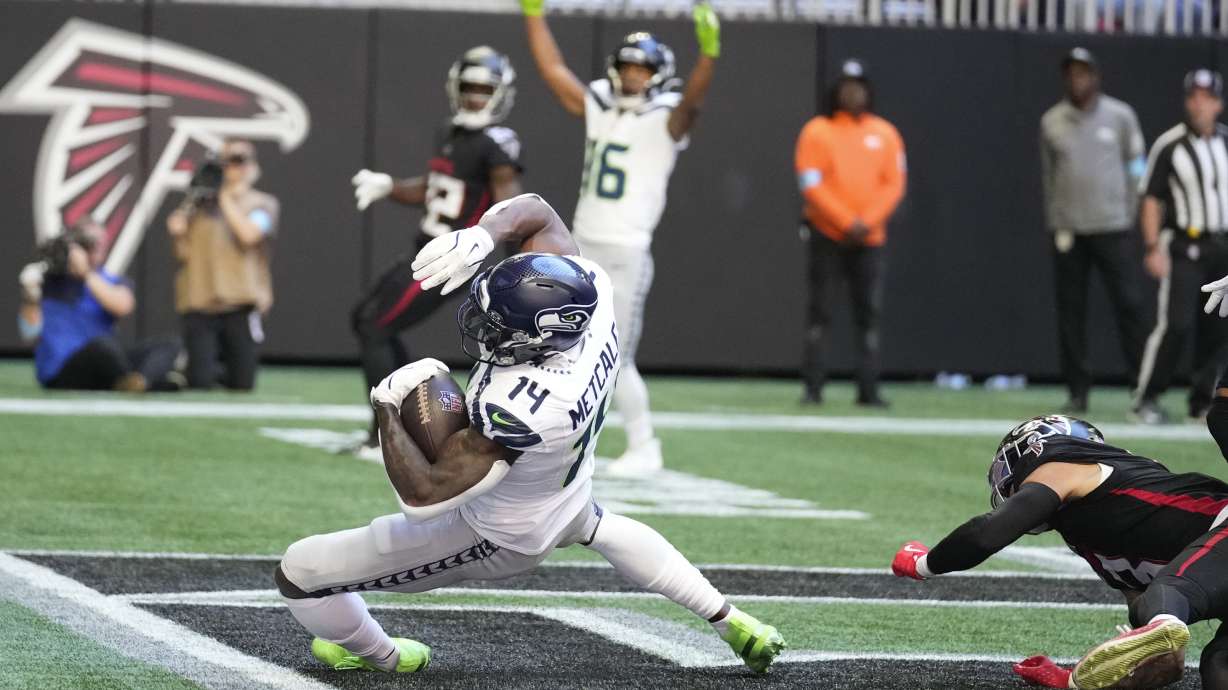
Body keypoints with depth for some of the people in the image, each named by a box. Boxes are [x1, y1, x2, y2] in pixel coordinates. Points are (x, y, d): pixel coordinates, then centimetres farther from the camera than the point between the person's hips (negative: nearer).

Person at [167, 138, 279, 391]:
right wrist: (177, 235, -9)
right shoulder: (199, 203, 12)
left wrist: (226, 199, -4)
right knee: (198, 383, -8)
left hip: (241, 305, -1)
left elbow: (248, 235, -12)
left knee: (241, 386, -2)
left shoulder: (263, 204, 8)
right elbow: (184, 253, 11)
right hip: (199, 303, 1)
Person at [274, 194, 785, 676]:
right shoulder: (588, 288, -26)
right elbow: (533, 211, -7)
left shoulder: (517, 408, -45)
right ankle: (730, 623, 45)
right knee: (599, 527, 44)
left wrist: (388, 407, -32)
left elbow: (423, 496, -42)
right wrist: (479, 236, -27)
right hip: (565, 492, 8)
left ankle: (382, 657, 30)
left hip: (499, 541, -8)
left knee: (298, 572, 0)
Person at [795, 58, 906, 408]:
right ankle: (813, 387, -2)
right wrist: (847, 222, -13)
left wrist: (867, 222, -10)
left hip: (869, 238, 2)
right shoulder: (817, 131, 1)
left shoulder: (885, 134, 10)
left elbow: (894, 185, 5)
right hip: (827, 235, -2)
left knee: (869, 314, -1)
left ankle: (868, 389, 1)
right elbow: (811, 185, -6)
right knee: (820, 311, -3)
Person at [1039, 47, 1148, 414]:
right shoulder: (1051, 121, 7)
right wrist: (1055, 224, 8)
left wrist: (1129, 217, 3)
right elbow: (1048, 176, 12)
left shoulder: (1120, 116, 4)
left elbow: (1136, 169, 8)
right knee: (1070, 311, 1)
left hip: (1113, 228, -2)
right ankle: (1078, 392, 8)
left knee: (1129, 305, -6)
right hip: (1068, 229, 2)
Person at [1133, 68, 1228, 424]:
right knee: (1176, 324, -13)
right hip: (1183, 247, -5)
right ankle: (1146, 400, -6)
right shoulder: (1169, 145, -4)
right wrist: (1154, 248, -12)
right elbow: (1151, 200, -4)